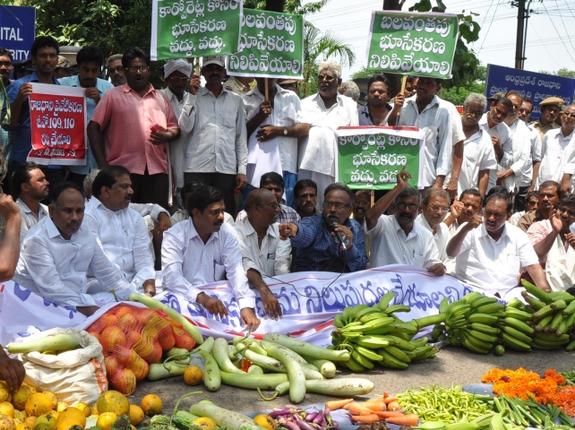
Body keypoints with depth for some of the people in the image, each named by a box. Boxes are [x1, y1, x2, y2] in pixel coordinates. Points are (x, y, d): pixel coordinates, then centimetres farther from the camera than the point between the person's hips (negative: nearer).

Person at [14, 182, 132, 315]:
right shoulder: (37, 240, -16)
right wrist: (86, 308, -30)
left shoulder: (86, 235, 9)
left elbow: (107, 272, 16)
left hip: (82, 303, 8)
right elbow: (51, 288, -24)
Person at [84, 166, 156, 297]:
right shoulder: (87, 216, -3)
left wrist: (149, 284, -12)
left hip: (132, 282, 6)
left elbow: (143, 257, 8)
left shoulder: (134, 218, 17)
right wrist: (128, 289, -21)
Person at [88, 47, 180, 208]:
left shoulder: (161, 98, 19)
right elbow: (94, 127, 2)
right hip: (123, 170, -3)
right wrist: (102, 164, -6)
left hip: (157, 170, 3)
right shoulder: (113, 96, 6)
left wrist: (167, 136, -4)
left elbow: (175, 128, 21)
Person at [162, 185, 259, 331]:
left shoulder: (227, 233, -1)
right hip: (186, 298, -2)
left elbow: (236, 270, -11)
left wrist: (247, 306, -28)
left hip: (217, 296, 2)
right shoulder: (174, 236, -10)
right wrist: (201, 297, -39)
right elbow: (172, 277, -22)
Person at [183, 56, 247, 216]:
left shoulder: (236, 100, 14)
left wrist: (242, 170, 6)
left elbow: (241, 137, 13)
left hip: (227, 168, 2)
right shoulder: (193, 97, 9)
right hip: (197, 168, -1)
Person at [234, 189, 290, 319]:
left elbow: (282, 268, -8)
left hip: (273, 287, 4)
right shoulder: (237, 232, -8)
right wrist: (264, 292, -38)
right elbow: (247, 267, -22)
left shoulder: (280, 231, 4)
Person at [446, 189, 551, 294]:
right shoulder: (471, 230, -2)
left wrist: (546, 291, -12)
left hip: (508, 293, 4)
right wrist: (465, 229, -31)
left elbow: (533, 266, 5)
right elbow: (451, 253, -15)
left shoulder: (518, 235, 8)